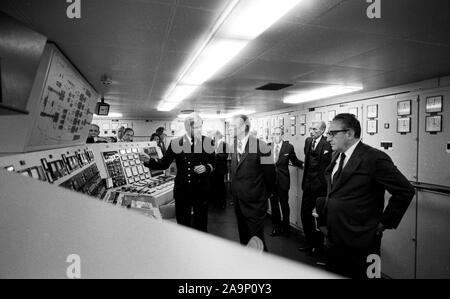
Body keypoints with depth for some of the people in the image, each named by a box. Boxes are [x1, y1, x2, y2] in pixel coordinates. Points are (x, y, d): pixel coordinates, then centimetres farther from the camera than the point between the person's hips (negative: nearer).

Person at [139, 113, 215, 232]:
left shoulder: (207, 142, -1)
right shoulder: (176, 143, -3)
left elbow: (213, 163, 7)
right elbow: (164, 164, -2)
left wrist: (206, 168, -14)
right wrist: (148, 161, -18)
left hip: (202, 190, 1)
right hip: (182, 190, 0)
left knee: (201, 224, 11)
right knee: (182, 223, 11)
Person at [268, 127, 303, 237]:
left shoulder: (289, 147, -2)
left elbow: (294, 160, 3)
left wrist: (302, 164, -13)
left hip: (283, 179, -3)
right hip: (271, 178, 3)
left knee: (284, 203, 7)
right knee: (273, 203, 11)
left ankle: (286, 227, 26)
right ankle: (276, 227, 26)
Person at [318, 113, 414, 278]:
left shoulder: (374, 158, -17)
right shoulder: (336, 156, 7)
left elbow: (405, 191, -14)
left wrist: (385, 222, -10)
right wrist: (324, 205, 7)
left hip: (359, 244, -7)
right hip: (333, 239, 7)